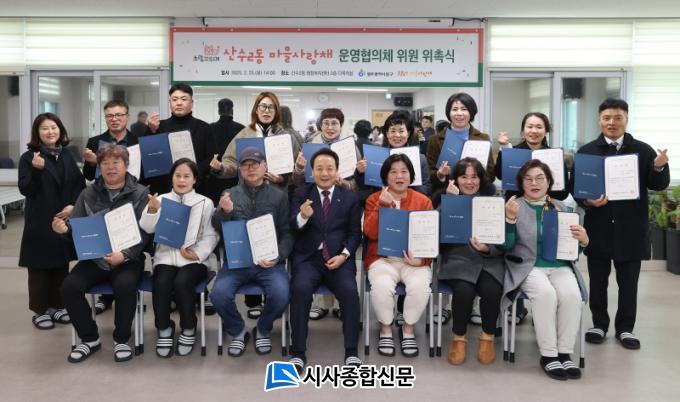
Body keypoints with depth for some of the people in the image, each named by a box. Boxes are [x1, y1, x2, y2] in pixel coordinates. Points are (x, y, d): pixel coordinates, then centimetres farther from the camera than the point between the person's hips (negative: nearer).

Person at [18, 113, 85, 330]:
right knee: (39, 265, 2)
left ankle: (57, 306, 23)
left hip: (64, 219, 4)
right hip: (39, 221, -4)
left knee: (61, 263, 11)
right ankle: (40, 310, 13)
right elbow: (25, 190, -12)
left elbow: (80, 184, 8)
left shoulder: (67, 156, 8)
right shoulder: (28, 157, -5)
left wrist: (73, 205, -8)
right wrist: (36, 170, -27)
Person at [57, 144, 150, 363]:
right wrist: (63, 228, -18)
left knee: (125, 285, -33)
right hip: (94, 258, 4)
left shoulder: (140, 193, 1)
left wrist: (125, 254, -22)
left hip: (128, 259, -3)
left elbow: (144, 232, -7)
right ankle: (89, 338, 1)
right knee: (69, 286, -21)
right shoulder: (88, 194, 11)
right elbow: (75, 226, 8)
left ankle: (121, 339, -8)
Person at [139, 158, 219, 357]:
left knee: (182, 282, -30)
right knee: (161, 283, -28)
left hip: (193, 259, -1)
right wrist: (152, 210, -18)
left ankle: (188, 329, -7)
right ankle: (164, 329, -5)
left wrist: (198, 254, -13)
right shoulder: (162, 199, 12)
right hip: (166, 256, 2)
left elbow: (210, 236, 3)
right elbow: (147, 228, 1)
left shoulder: (205, 203, 7)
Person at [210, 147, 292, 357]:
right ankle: (238, 332, 6)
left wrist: (278, 257, -14)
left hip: (269, 262, -1)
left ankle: (262, 331, 6)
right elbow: (217, 228, 6)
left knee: (280, 295, -28)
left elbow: (287, 233, 4)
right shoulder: (229, 195, 13)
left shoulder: (279, 196, 8)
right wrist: (224, 212, -16)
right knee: (219, 294, -25)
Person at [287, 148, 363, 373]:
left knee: (349, 291, -28)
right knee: (300, 289, -30)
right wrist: (303, 216, -26)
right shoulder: (301, 194, 10)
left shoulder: (349, 198, 12)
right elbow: (292, 228, -2)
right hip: (308, 258, 0)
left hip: (339, 258, 0)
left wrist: (344, 255, -10)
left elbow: (355, 233, 8)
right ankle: (298, 353, -19)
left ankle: (351, 352, -14)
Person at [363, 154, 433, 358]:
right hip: (383, 258, -1)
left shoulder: (423, 201, 8)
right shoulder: (374, 199, 7)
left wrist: (422, 258, -14)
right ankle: (385, 328, -3)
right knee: (382, 286, -32)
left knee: (420, 286, -30)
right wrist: (381, 205, -16)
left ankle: (408, 328, -1)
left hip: (414, 259, 1)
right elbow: (370, 233, -7)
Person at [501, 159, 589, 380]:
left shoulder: (561, 207, 14)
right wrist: (510, 218, -21)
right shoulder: (514, 206, 3)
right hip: (528, 266, -3)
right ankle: (548, 355, -18)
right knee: (546, 293, -32)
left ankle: (565, 353, -14)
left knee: (571, 295, -27)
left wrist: (583, 240, -10)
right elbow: (506, 245, -6)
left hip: (560, 266, 3)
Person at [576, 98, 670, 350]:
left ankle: (625, 328, 22)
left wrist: (659, 168, -19)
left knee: (628, 281, 9)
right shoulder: (586, 151, 2)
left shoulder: (643, 150, 3)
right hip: (598, 227, 0)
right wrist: (587, 201, -19)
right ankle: (599, 324, 25)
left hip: (630, 228, 0)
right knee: (597, 280, 10)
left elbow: (658, 186, 1)